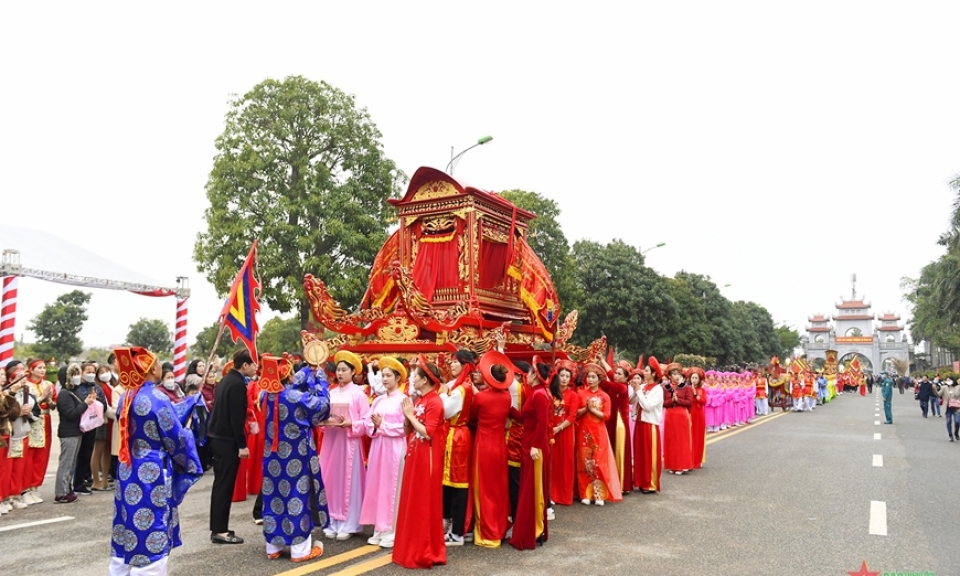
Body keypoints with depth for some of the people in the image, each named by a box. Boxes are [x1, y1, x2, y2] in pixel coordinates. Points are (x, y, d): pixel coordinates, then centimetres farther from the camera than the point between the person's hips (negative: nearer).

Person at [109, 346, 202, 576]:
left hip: (128, 472, 8)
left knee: (127, 532, 16)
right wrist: (188, 435, 9)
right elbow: (176, 440, -11)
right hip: (152, 474, -7)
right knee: (150, 538, 2)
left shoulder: (126, 398, 4)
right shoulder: (157, 399, -18)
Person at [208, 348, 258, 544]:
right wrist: (242, 445, -17)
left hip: (217, 436, 10)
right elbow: (236, 417, -21)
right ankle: (220, 531, 3)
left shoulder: (227, 379, 12)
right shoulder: (237, 384, -18)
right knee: (225, 484, -3)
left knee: (221, 483, 14)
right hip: (227, 439, -10)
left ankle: (217, 527, 21)